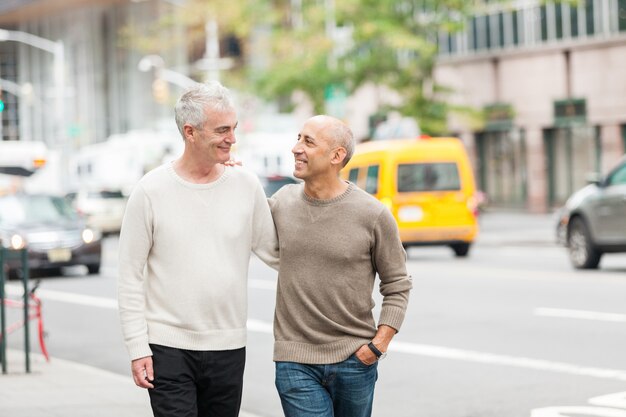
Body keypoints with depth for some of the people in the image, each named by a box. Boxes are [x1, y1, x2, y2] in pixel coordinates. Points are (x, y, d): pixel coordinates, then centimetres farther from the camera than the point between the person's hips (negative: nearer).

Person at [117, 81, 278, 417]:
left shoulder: (246, 186, 4)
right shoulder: (151, 191, -5)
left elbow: (274, 251, 13)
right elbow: (130, 277, -2)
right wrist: (137, 348, -6)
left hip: (228, 349, 3)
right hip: (167, 348, -3)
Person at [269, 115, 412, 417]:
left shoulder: (373, 215, -6)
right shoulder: (282, 201, 2)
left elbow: (397, 285, 2)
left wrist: (379, 343, -7)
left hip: (355, 359, -1)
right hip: (295, 362, 1)